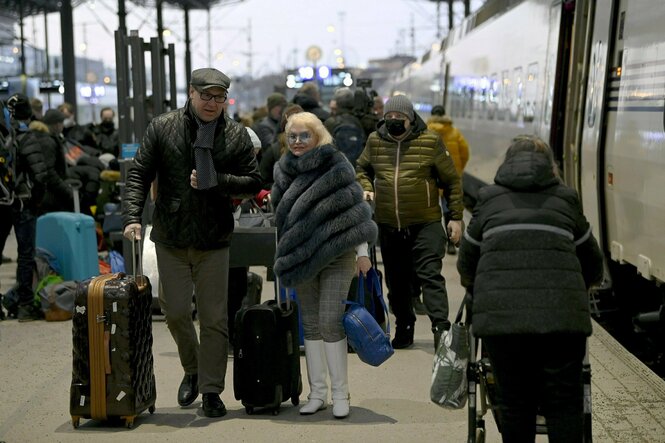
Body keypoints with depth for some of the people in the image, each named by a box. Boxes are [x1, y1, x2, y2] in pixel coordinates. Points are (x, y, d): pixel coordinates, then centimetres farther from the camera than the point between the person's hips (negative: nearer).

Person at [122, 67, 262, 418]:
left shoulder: (236, 135, 2)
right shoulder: (162, 128, 1)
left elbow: (253, 182, 3)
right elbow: (139, 174, 0)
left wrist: (216, 181, -14)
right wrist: (132, 216, -14)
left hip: (214, 241, 0)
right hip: (170, 239, 1)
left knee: (214, 318, 2)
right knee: (175, 311, 7)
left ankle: (211, 390, 11)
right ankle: (192, 370, 32)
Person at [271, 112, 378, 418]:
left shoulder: (337, 167, -5)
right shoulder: (284, 170, 10)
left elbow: (356, 210, -6)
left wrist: (362, 252, -10)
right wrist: (283, 259, 19)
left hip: (336, 257, -5)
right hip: (301, 257, 5)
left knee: (331, 322, -8)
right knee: (310, 324, 8)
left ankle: (340, 393, 2)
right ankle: (317, 392, 16)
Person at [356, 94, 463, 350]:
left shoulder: (430, 142, -4)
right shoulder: (375, 141, 5)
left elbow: (451, 180, 2)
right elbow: (362, 169, 24)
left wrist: (456, 217, 0)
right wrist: (367, 188, 3)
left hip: (425, 225, -4)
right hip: (388, 226, 4)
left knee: (430, 275, -12)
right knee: (396, 281, 12)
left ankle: (441, 327, -14)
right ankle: (404, 329, 25)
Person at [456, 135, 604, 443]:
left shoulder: (489, 198, 17)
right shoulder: (566, 198, 18)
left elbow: (466, 264, 22)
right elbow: (593, 266, 25)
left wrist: (481, 295, 41)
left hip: (500, 313, 0)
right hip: (562, 313, 0)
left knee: (514, 403, 9)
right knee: (564, 404, 6)